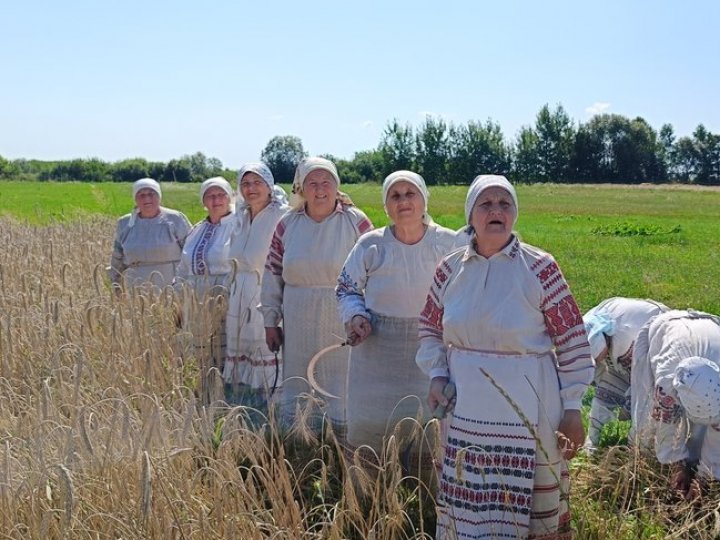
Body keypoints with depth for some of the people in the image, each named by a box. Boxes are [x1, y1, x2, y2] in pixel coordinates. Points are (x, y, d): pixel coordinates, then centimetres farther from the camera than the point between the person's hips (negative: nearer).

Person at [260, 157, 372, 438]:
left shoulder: (356, 222, -3)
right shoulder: (287, 224, 6)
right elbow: (273, 274, 11)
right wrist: (270, 321, 10)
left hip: (344, 324, -3)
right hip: (299, 327, 3)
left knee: (343, 393, 1)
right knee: (297, 394, 12)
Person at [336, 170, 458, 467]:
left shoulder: (449, 244, -2)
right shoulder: (370, 245, -2)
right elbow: (346, 289, 10)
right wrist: (356, 317, -8)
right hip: (378, 354, 1)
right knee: (368, 429, 8)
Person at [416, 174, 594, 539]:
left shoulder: (539, 268, -8)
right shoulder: (450, 269, 2)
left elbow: (572, 339, -5)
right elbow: (429, 328, 16)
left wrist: (572, 407, -6)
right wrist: (436, 375, 1)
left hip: (527, 406, -3)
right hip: (466, 407, 3)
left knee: (528, 499, 7)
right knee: (466, 500, 12)